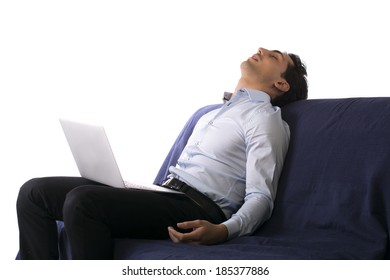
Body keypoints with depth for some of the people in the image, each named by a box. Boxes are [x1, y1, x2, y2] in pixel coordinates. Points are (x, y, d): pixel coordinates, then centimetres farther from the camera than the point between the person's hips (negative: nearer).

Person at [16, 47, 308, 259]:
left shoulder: (265, 117, 2)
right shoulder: (213, 112, 29)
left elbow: (261, 198, -8)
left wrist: (223, 231, -29)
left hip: (197, 210, -8)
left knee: (82, 200, -32)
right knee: (35, 192, -2)